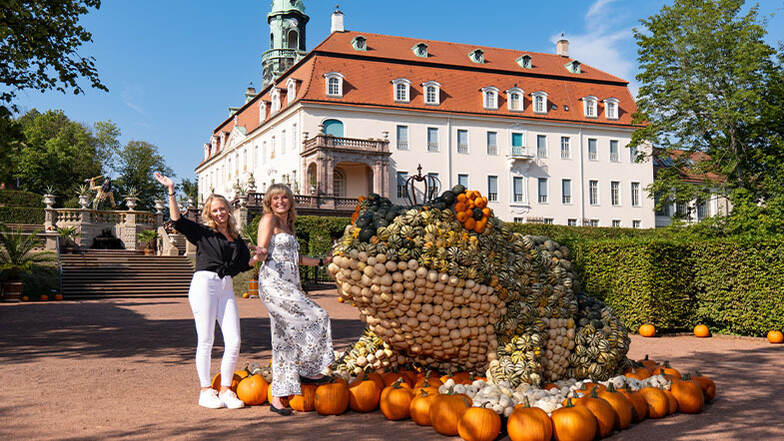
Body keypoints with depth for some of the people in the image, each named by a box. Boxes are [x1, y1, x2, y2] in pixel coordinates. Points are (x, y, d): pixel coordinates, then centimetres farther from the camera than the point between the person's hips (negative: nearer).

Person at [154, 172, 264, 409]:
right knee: (206, 341, -2)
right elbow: (177, 220, -4)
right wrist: (171, 191, -9)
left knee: (234, 341, -3)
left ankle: (225, 390, 8)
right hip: (204, 283, -4)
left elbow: (244, 264, 19)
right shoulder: (203, 232, 8)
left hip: (226, 287, 4)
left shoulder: (236, 238, 20)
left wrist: (255, 258, -2)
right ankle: (205, 391, 7)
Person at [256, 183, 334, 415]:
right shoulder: (269, 219, 0)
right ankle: (308, 370, 0)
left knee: (285, 341, 3)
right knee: (317, 317, -13)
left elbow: (296, 259, 31)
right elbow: (262, 249, -12)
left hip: (290, 286, 8)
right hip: (274, 283, -8)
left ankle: (277, 398, 5)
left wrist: (322, 261, 35)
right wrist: (257, 253, -34)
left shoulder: (288, 225, 24)